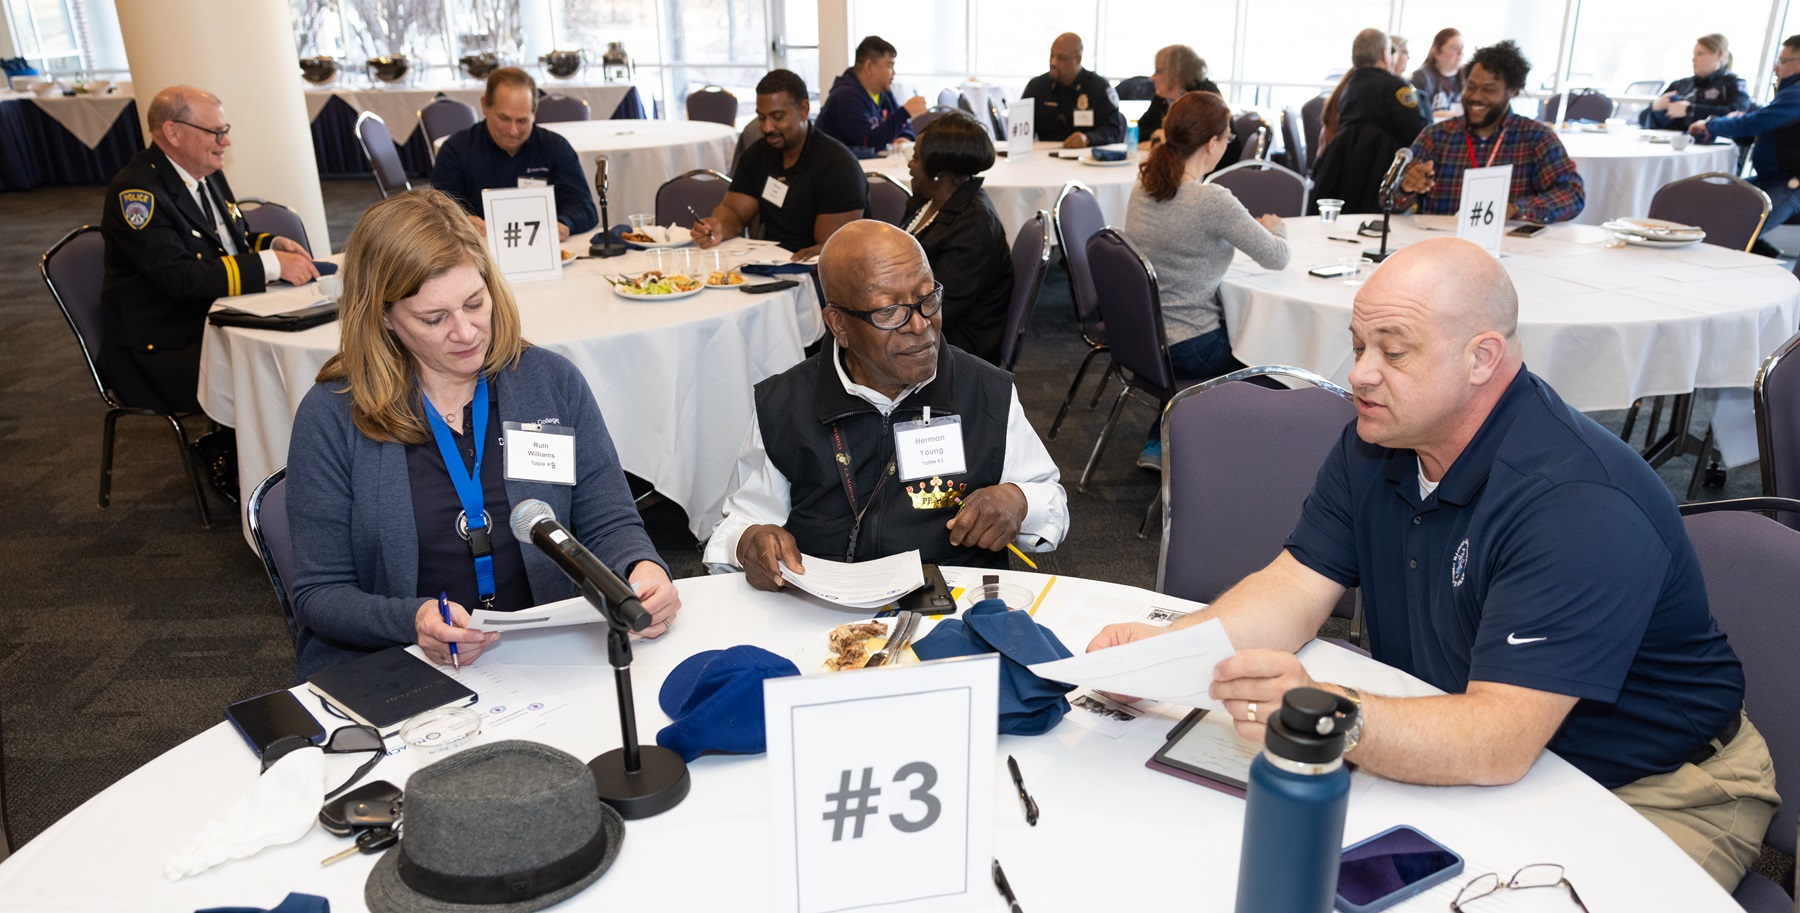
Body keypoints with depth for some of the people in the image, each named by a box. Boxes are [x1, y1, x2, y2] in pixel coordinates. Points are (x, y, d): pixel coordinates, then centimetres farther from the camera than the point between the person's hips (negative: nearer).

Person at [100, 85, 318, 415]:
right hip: (160, 350, -8)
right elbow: (182, 279, -26)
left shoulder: (209, 174, 10)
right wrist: (271, 264, -25)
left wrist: (273, 244, 1)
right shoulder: (134, 191, -16)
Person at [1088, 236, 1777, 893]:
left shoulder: (1581, 506, -30)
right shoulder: (1377, 443, -4)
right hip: (1460, 757, 6)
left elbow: (1499, 742, -36)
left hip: (1653, 794, -5)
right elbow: (1295, 591, -7)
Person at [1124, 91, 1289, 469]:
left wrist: (1249, 228, 12)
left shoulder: (1142, 187, -1)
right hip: (1187, 349, -7)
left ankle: (1160, 445, 28)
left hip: (1141, 334, 7)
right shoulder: (1212, 201, -23)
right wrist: (1275, 229, 9)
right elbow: (1277, 258, -12)